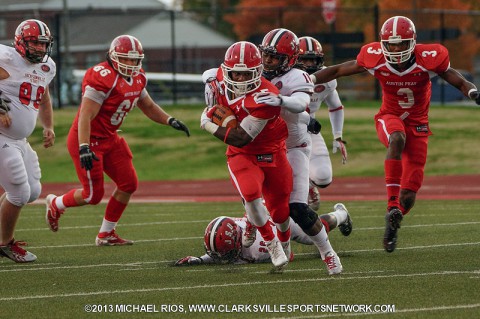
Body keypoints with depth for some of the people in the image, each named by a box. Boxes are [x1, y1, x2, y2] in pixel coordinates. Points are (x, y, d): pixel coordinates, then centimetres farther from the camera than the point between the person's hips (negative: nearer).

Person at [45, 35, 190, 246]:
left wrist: (170, 121, 7)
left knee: (128, 184, 4)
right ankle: (55, 204, 25)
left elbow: (148, 106, 21)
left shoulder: (137, 78, 4)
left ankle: (106, 234, 18)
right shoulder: (103, 78, -25)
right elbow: (85, 117, -27)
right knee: (93, 195, -6)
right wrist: (84, 148, -34)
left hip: (109, 139, 9)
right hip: (88, 139, -9)